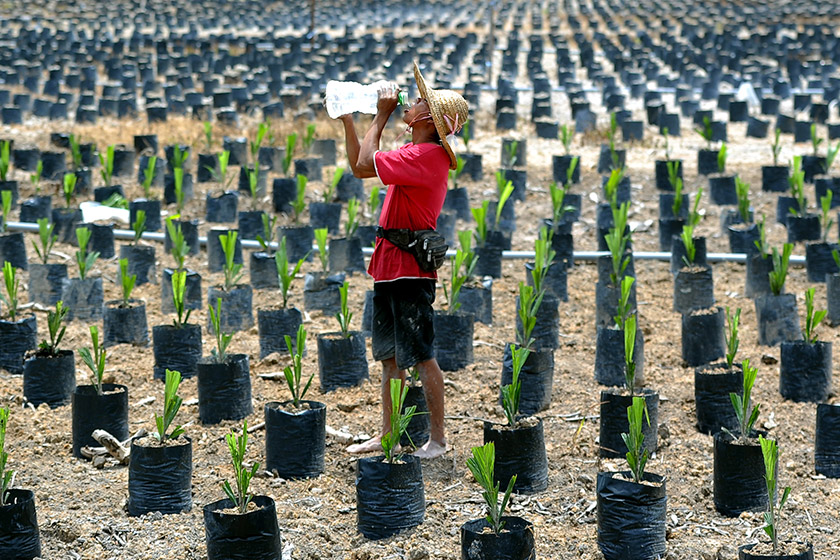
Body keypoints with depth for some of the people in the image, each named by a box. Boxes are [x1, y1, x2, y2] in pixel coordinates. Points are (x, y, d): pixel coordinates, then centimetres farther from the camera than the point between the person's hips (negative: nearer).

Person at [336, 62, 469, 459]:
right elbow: (359, 166, 23)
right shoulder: (416, 154, 16)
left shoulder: (426, 156, -16)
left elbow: (365, 163, -22)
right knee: (390, 356, 14)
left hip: (410, 271, -10)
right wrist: (347, 119, 17)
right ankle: (386, 435, 21)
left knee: (422, 357, -4)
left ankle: (437, 439, 4)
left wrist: (381, 115, -10)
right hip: (390, 267, 10)